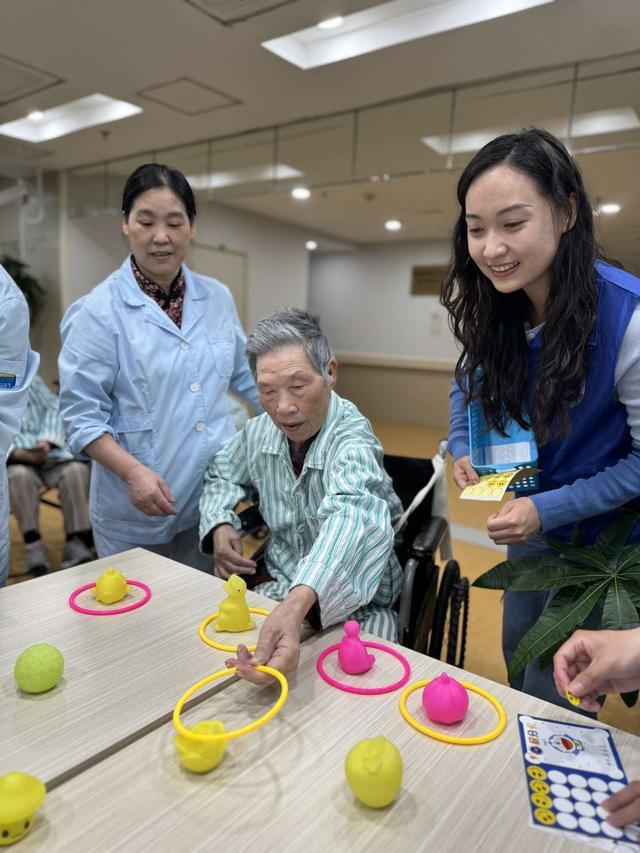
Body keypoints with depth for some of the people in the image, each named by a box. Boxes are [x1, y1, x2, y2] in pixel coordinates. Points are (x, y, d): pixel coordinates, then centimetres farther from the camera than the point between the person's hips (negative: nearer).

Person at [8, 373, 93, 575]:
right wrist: (16, 452, -20)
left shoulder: (30, 379, 14)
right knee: (19, 476, -36)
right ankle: (33, 544, -29)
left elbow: (53, 409, 6)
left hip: (49, 453, 2)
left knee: (76, 470, -28)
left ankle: (76, 541, -27)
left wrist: (46, 441, -12)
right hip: (15, 460, -1)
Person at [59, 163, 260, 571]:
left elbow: (244, 374, 16)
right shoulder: (98, 312, -10)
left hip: (217, 495, 4)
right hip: (137, 508, -4)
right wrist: (132, 471, -22)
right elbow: (81, 415, -9)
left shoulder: (218, 298, 5)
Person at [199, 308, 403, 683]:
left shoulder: (353, 443, -25)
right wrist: (220, 526, -1)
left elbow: (353, 518, -47)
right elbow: (221, 475, 19)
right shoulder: (259, 432, -3)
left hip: (355, 606, -5)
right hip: (281, 591, 5)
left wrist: (297, 604, -64)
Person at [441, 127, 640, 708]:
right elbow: (470, 379, 8)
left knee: (553, 693, 7)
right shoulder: (493, 311, -12)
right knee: (517, 653, 26)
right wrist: (462, 449, -8)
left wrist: (548, 509, -27)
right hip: (530, 525, 6)